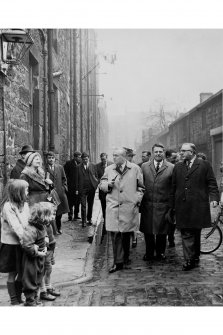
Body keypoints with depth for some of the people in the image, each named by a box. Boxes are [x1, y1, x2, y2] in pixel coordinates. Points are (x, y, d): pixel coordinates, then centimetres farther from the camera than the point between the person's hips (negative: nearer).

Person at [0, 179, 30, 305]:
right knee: (12, 274, 7)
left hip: (23, 244, 6)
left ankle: (19, 297, 28)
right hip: (11, 244, -6)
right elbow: (15, 227, -22)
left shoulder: (25, 204, 5)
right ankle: (14, 300, 18)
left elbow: (29, 222, 2)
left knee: (22, 273, 13)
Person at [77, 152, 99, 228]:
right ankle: (83, 221, -2)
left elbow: (96, 176, 10)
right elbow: (77, 178, 4)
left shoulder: (93, 166, 7)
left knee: (90, 204, 11)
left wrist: (96, 184, -4)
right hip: (82, 188, -2)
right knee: (83, 205, -5)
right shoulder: (79, 167, 4)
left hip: (91, 188, 2)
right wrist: (77, 189, 0)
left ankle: (89, 219, 24)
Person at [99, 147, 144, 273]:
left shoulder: (135, 169, 3)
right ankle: (118, 262, -1)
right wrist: (108, 185, -8)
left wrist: (138, 199, -2)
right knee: (115, 234, -5)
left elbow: (141, 186, 9)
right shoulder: (109, 169, 9)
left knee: (126, 234, 8)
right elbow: (101, 185, 13)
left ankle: (125, 259, 24)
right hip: (113, 207, 1)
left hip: (129, 207, -1)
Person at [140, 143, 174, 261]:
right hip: (147, 205, 2)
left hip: (163, 206, -2)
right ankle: (149, 252, 25)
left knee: (162, 231, 8)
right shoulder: (144, 166, 6)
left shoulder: (171, 168, -2)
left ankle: (160, 252, 26)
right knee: (147, 231, 9)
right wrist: (139, 201, 3)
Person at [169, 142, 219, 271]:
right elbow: (174, 187, 13)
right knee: (186, 234, -2)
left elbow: (212, 183, 0)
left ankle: (195, 258, 20)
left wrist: (214, 198, -14)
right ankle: (189, 260, 1)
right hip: (182, 206, 3)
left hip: (198, 206, -3)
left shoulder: (204, 165, 2)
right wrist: (172, 205, 11)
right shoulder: (178, 167, 13)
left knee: (196, 233, 7)